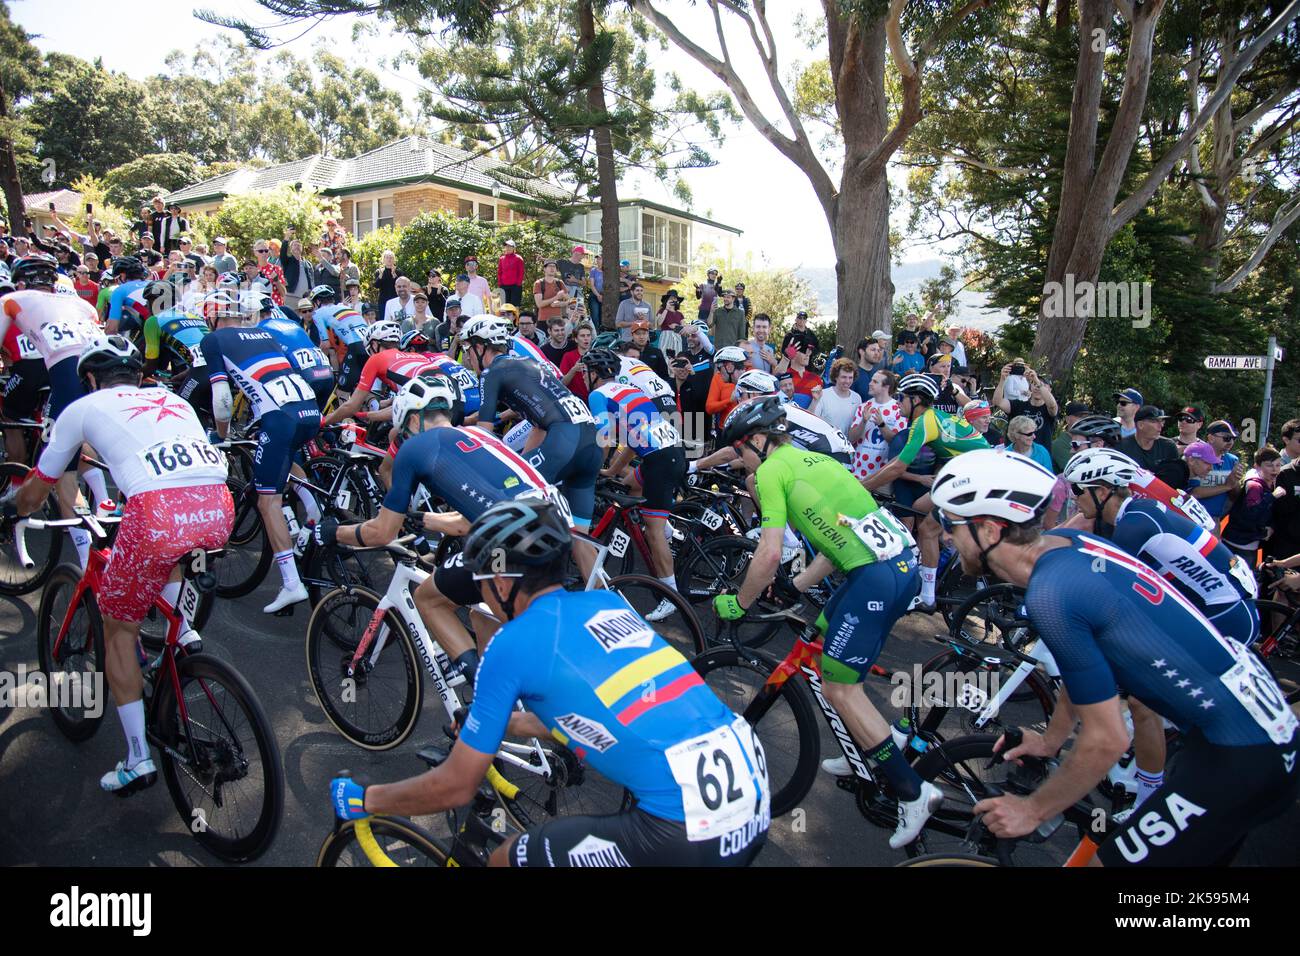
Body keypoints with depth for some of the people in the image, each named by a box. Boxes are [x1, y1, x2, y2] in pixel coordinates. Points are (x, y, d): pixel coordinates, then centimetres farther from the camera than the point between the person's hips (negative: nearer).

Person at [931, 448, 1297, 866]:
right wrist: (1050, 740, 25)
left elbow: (1107, 740, -20)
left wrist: (1032, 810, -5)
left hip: (1241, 759, -9)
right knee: (1177, 852, 25)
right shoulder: (1068, 543, 0)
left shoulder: (1050, 595, -27)